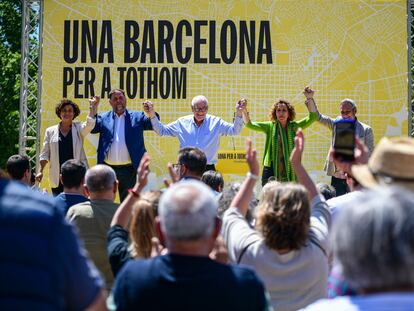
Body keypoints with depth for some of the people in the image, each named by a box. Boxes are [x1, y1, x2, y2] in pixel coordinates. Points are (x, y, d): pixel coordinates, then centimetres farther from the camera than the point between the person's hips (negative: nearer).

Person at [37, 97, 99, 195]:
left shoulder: (79, 129, 7)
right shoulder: (50, 131, 10)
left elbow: (90, 123, -15)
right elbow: (45, 154, 10)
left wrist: (92, 106, -19)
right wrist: (40, 171, 2)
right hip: (57, 177, 1)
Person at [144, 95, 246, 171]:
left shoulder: (216, 122, 4)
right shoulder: (182, 122, 7)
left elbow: (234, 130, -1)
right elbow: (161, 130, 13)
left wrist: (238, 113, -16)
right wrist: (152, 115, 0)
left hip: (208, 170, -1)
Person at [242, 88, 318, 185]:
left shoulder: (294, 127, 7)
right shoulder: (270, 126, 5)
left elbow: (313, 117, 1)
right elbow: (249, 124, -1)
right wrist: (244, 111, -17)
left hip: (289, 172, 1)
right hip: (271, 169, -1)